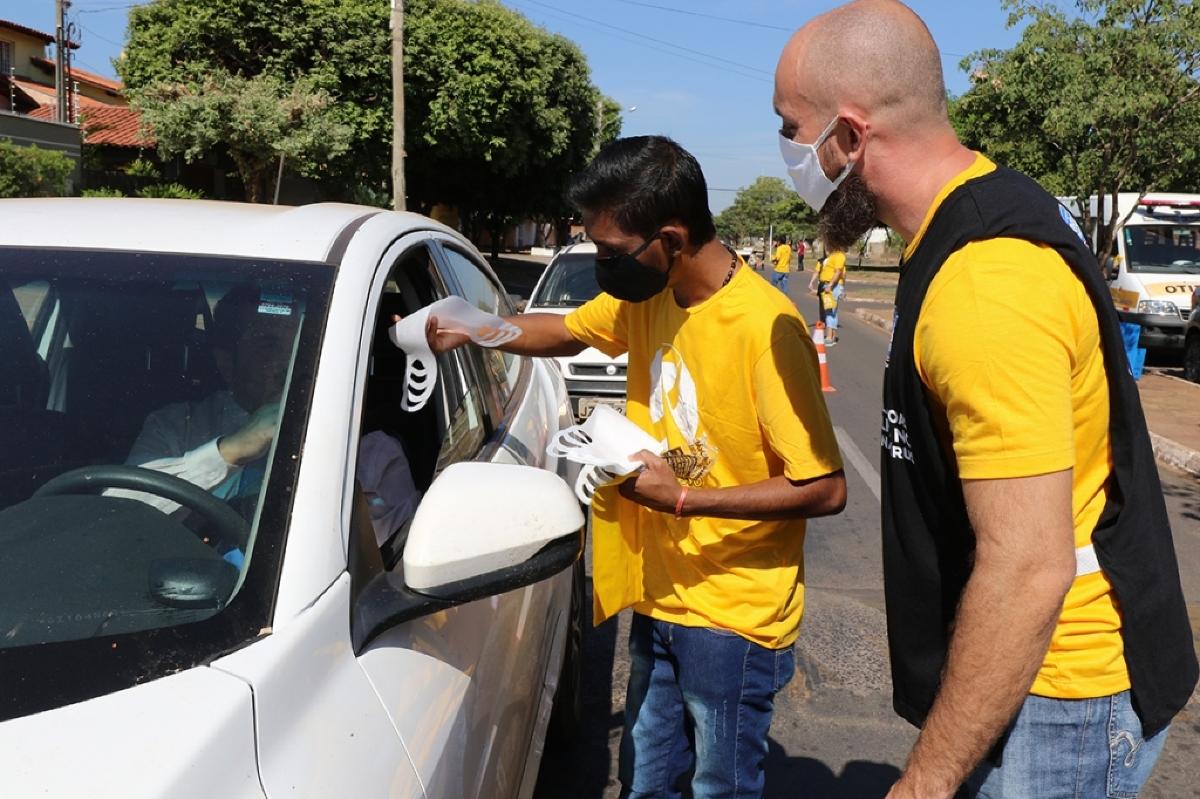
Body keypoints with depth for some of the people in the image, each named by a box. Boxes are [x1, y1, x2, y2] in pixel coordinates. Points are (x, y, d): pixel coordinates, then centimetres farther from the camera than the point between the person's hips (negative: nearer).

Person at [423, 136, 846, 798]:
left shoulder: (762, 329, -24)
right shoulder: (645, 294, -1)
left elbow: (826, 490, -21)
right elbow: (568, 332, 19)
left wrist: (683, 498, -23)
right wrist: (472, 331, 2)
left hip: (732, 618, -7)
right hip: (658, 597, 7)